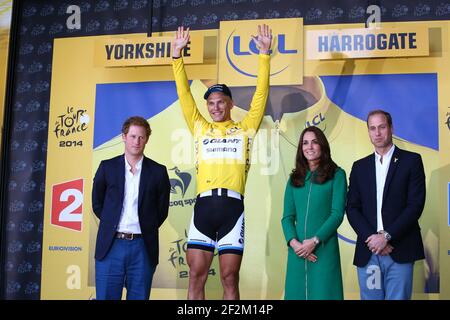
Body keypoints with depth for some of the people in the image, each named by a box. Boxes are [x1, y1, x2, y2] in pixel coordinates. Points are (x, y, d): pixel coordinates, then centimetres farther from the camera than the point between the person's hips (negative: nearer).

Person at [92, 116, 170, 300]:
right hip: (111, 245, 0)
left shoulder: (158, 171, 5)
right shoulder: (107, 167, 6)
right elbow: (97, 204, 13)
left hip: (142, 247, 0)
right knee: (106, 296, 2)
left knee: (139, 297, 5)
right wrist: (112, 225, 8)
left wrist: (147, 229, 6)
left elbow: (162, 210, 10)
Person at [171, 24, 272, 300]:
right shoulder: (200, 128, 17)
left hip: (232, 207, -1)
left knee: (230, 277, 3)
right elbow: (184, 94, 14)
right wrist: (177, 55, 9)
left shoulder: (245, 128, 13)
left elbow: (261, 93, 8)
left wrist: (265, 54, 2)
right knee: (196, 275, 1)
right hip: (204, 206, 2)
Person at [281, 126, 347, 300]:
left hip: (324, 249, -3)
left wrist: (314, 241, -14)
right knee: (297, 292, 7)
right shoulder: (295, 178, 13)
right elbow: (287, 216, 7)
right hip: (297, 250, 3)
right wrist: (293, 242, -10)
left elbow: (337, 213, -6)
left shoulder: (336, 174, 2)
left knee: (323, 292, 0)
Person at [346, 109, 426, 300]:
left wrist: (386, 236, -11)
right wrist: (371, 237, -8)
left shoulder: (411, 161, 4)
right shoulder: (359, 167, 14)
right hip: (368, 252, 3)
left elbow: (416, 204, -5)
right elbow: (352, 208, 7)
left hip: (400, 251, -3)